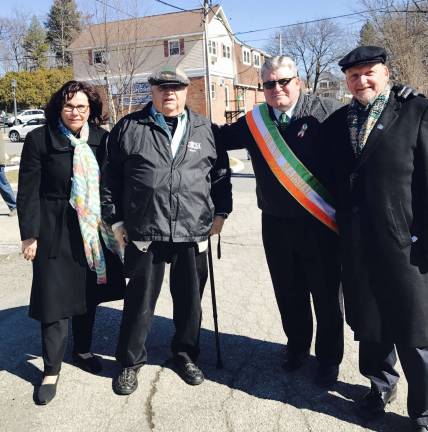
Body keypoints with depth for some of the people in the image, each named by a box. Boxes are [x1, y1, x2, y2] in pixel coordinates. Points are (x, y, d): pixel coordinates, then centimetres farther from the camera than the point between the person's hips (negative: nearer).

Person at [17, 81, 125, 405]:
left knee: (89, 294, 16)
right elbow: (29, 191, -6)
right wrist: (29, 235, -8)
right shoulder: (39, 139, -7)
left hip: (95, 230, 4)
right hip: (56, 232, -3)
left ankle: (82, 350, 38)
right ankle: (51, 370, 20)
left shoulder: (101, 138, 2)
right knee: (56, 300, 2)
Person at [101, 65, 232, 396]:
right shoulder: (129, 128, 3)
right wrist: (115, 219, 3)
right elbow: (111, 176, 5)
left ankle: (186, 355, 34)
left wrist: (220, 212, 9)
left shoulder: (205, 129, 8)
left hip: (193, 233, 2)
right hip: (144, 233, -2)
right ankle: (130, 362, 27)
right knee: (140, 300, 7)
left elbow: (221, 173, 14)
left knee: (190, 299, 14)